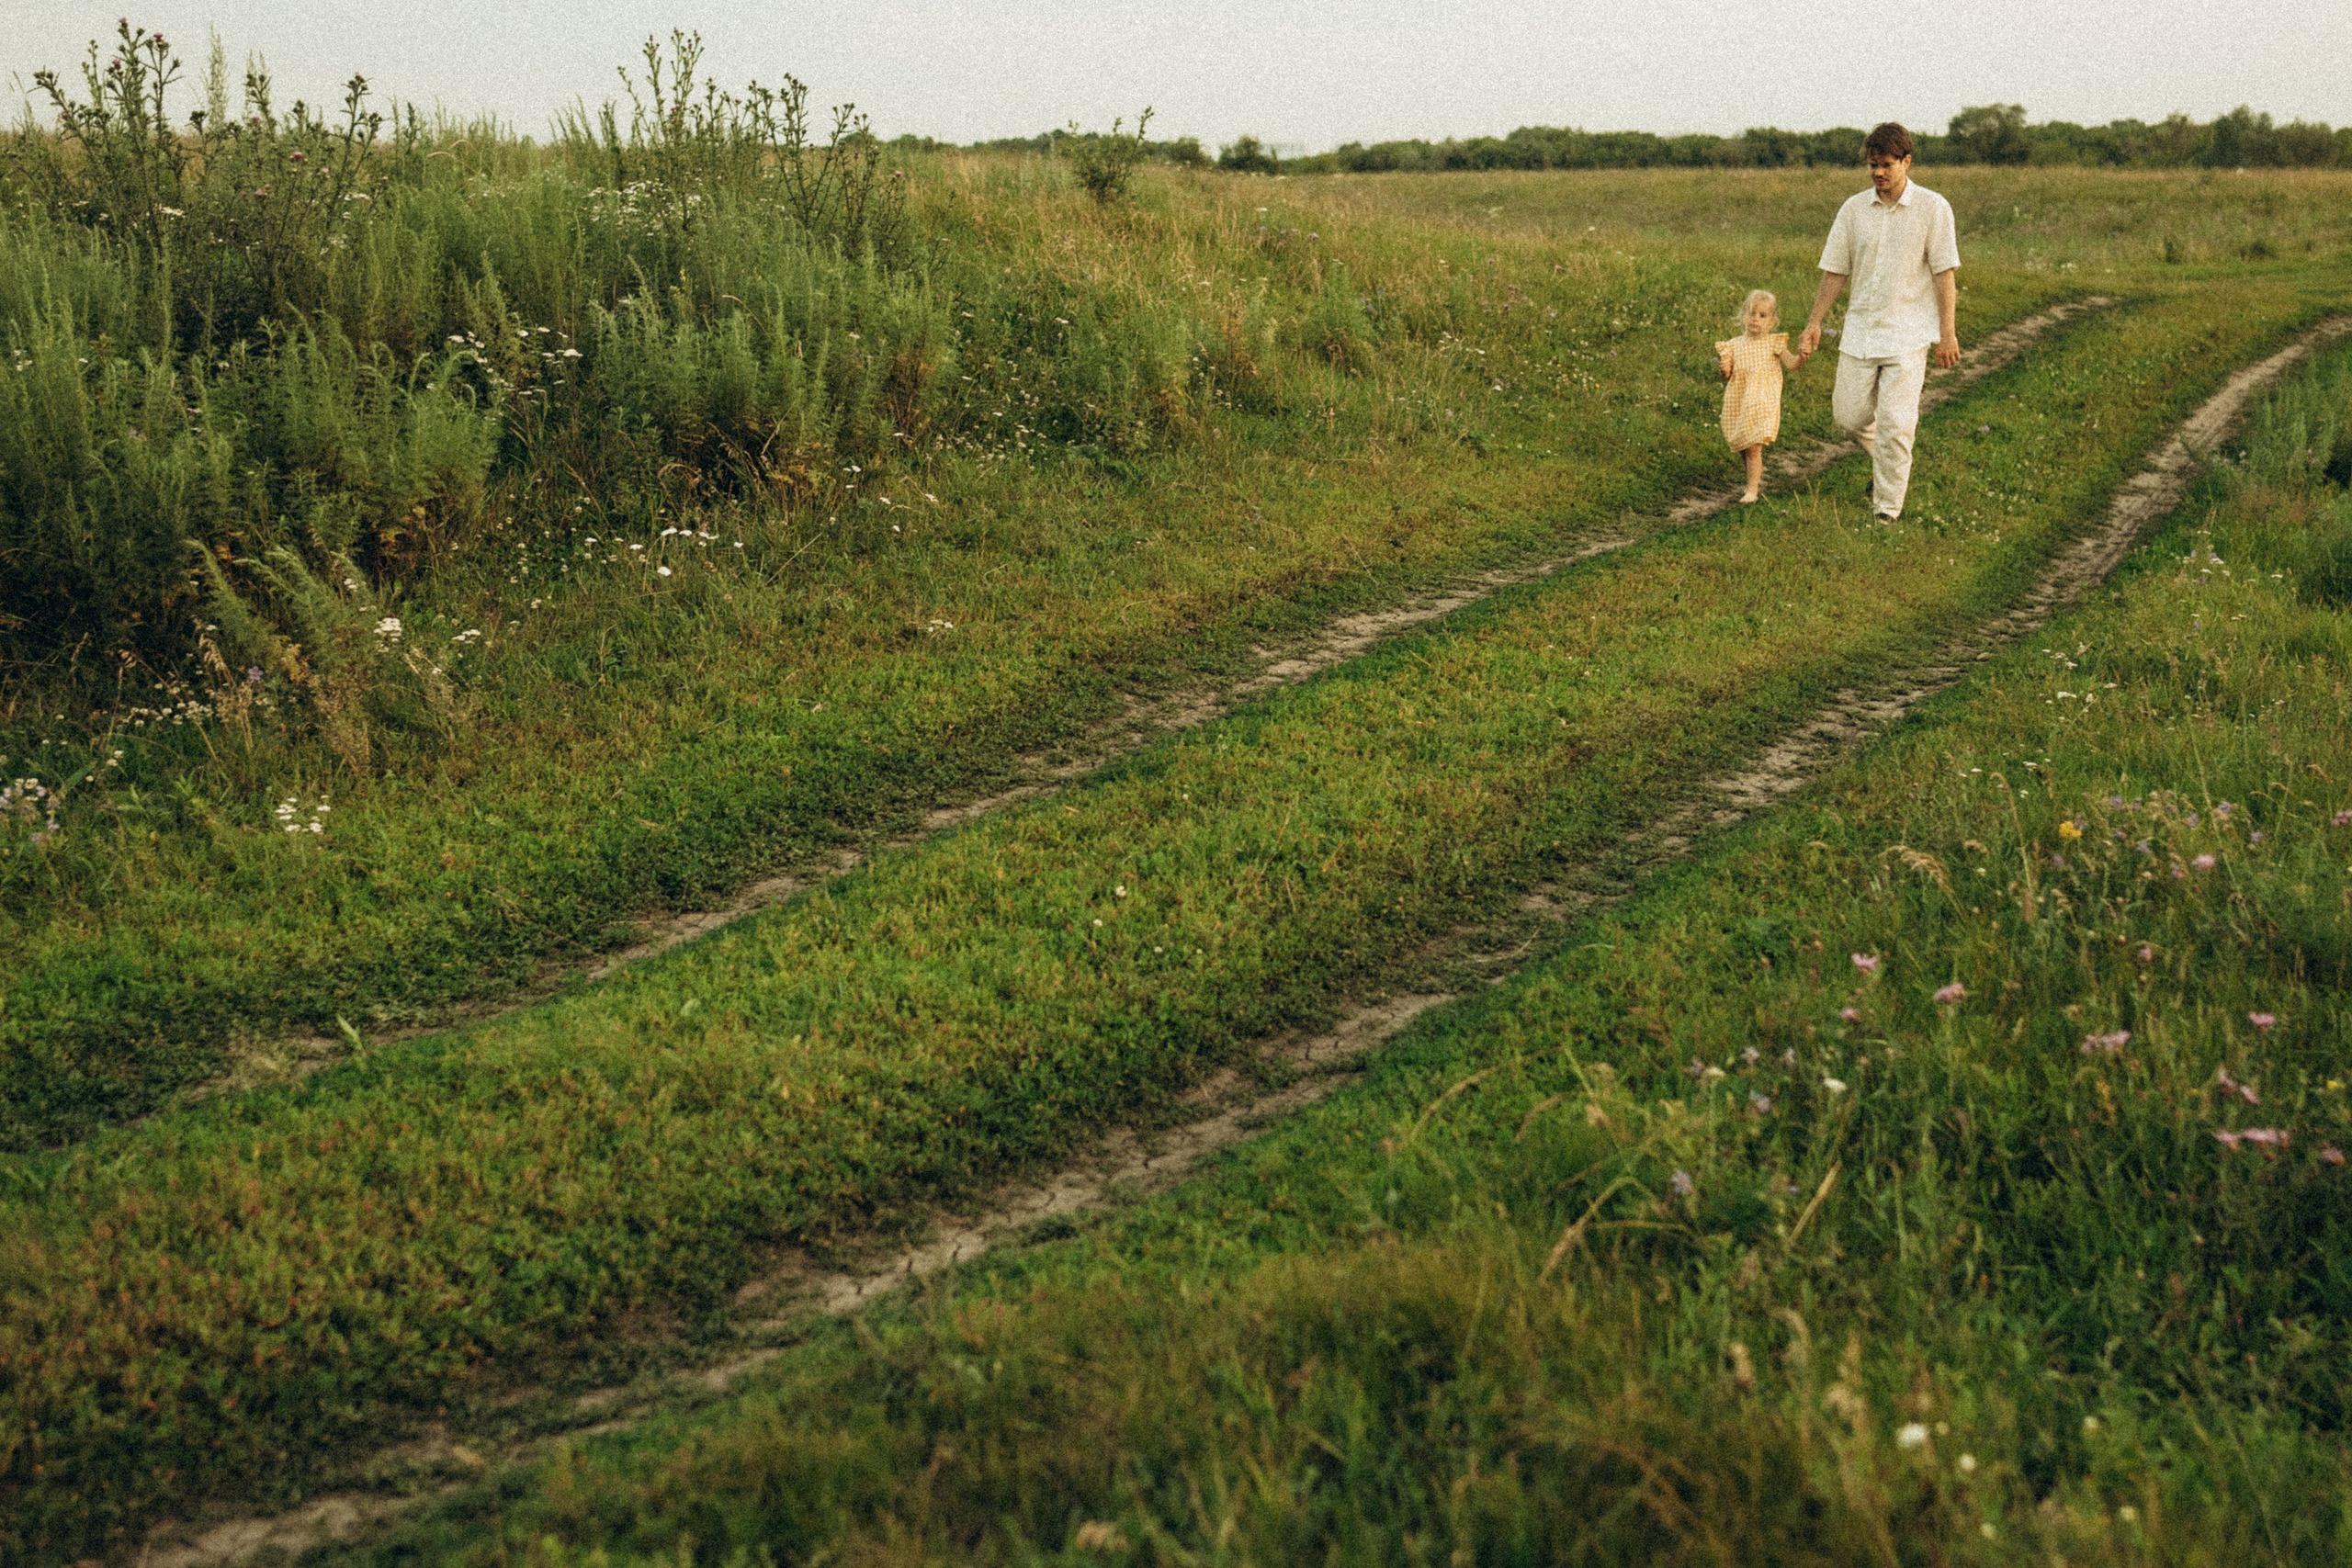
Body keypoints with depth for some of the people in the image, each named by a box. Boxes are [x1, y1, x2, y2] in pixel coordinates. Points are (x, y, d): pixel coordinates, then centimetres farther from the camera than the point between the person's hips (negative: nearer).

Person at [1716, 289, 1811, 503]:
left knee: (1753, 447, -12)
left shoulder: (1773, 343, -1)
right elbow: (1728, 378, 10)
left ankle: (1753, 489, -7)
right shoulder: (1733, 345, 6)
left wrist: (1801, 358, -31)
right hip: (1738, 403, 4)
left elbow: (1789, 363, -11)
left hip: (1762, 403, -4)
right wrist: (1724, 369, -12)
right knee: (1743, 448, 12)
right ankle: (1756, 481, 33)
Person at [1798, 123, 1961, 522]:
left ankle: (1887, 511, 0)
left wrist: (1947, 332, -7)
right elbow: (1835, 271, 9)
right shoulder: (1854, 208, 5)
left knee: (1894, 424, -10)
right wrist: (1814, 322, 5)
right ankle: (1888, 460, 36)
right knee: (1850, 415, 3)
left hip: (1909, 334, -4)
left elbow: (1944, 274, -3)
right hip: (1860, 329, 4)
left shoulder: (1933, 208, -3)